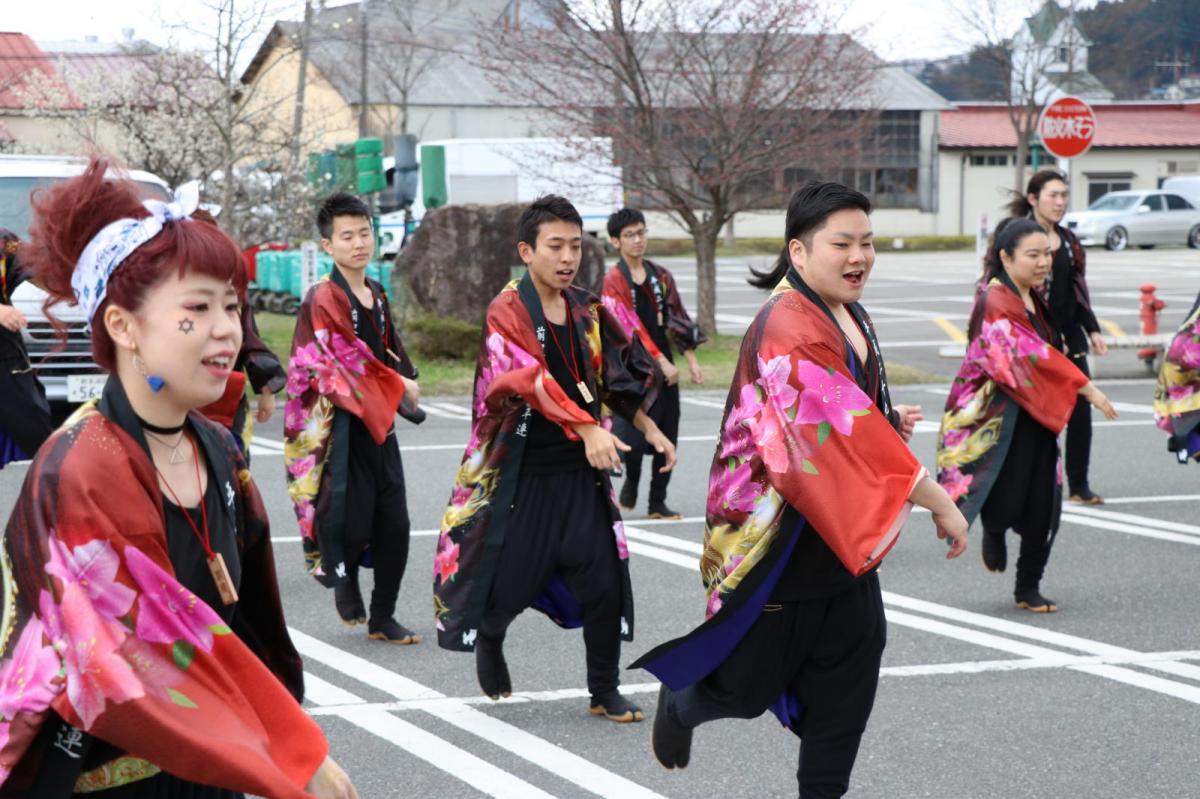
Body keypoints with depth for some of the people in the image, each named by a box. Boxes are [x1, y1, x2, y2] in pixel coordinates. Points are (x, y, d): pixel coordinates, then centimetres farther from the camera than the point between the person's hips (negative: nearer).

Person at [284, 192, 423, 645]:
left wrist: (407, 383, 3)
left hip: (380, 425, 7)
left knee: (394, 525, 5)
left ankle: (382, 618, 15)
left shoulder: (376, 296, 12)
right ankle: (343, 578, 25)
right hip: (343, 427, -7)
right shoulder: (322, 299, -12)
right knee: (350, 519, -7)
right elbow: (347, 358, -17)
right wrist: (398, 386, -8)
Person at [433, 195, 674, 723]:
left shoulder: (587, 312, 6)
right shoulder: (507, 312, -13)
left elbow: (620, 376, 18)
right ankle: (488, 640, 37)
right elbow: (531, 379, -28)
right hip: (522, 475, -5)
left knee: (604, 581, -2)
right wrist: (586, 428, -39)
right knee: (511, 583, 3)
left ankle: (605, 692, 13)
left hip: (581, 472, 5)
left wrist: (651, 431, 13)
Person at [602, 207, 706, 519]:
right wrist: (662, 362, -17)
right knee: (634, 432, -8)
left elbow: (677, 319, 12)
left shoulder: (661, 276, 10)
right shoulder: (614, 281, -7)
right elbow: (630, 327, -13)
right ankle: (631, 481, 21)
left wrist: (691, 361, 6)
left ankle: (658, 502, 13)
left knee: (667, 437, 5)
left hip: (664, 366, 5)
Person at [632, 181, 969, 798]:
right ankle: (681, 701, 41)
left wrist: (890, 423, 2)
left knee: (849, 677, 7)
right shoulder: (787, 329, -23)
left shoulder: (849, 318, 8)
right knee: (748, 687, 9)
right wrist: (939, 502, -26)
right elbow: (841, 430, -29)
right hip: (779, 538, -8)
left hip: (843, 538, 8)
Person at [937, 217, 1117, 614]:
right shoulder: (995, 303, -18)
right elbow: (1028, 355, -27)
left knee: (1042, 508, 4)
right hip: (995, 418, -8)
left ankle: (1028, 588, 15)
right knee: (1005, 505, -12)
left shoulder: (1033, 299, 10)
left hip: (1034, 419, 8)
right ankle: (993, 529, 24)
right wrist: (1085, 387, -28)